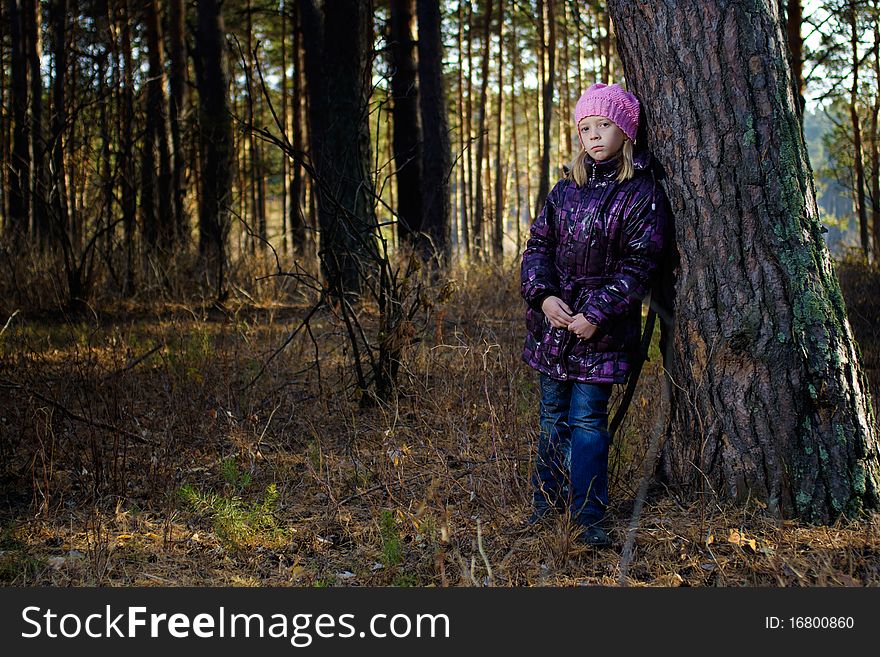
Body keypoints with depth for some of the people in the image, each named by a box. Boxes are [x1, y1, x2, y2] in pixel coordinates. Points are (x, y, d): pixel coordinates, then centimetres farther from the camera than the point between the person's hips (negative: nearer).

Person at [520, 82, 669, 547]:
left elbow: (638, 265, -11)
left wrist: (597, 314, -19)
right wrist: (543, 295, -10)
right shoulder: (567, 187, 8)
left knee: (587, 419, -5)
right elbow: (538, 244, 8)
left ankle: (588, 519, 2)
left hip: (602, 326, -5)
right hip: (553, 318, 5)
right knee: (554, 415, 13)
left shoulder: (642, 193, -8)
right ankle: (547, 501, 26)